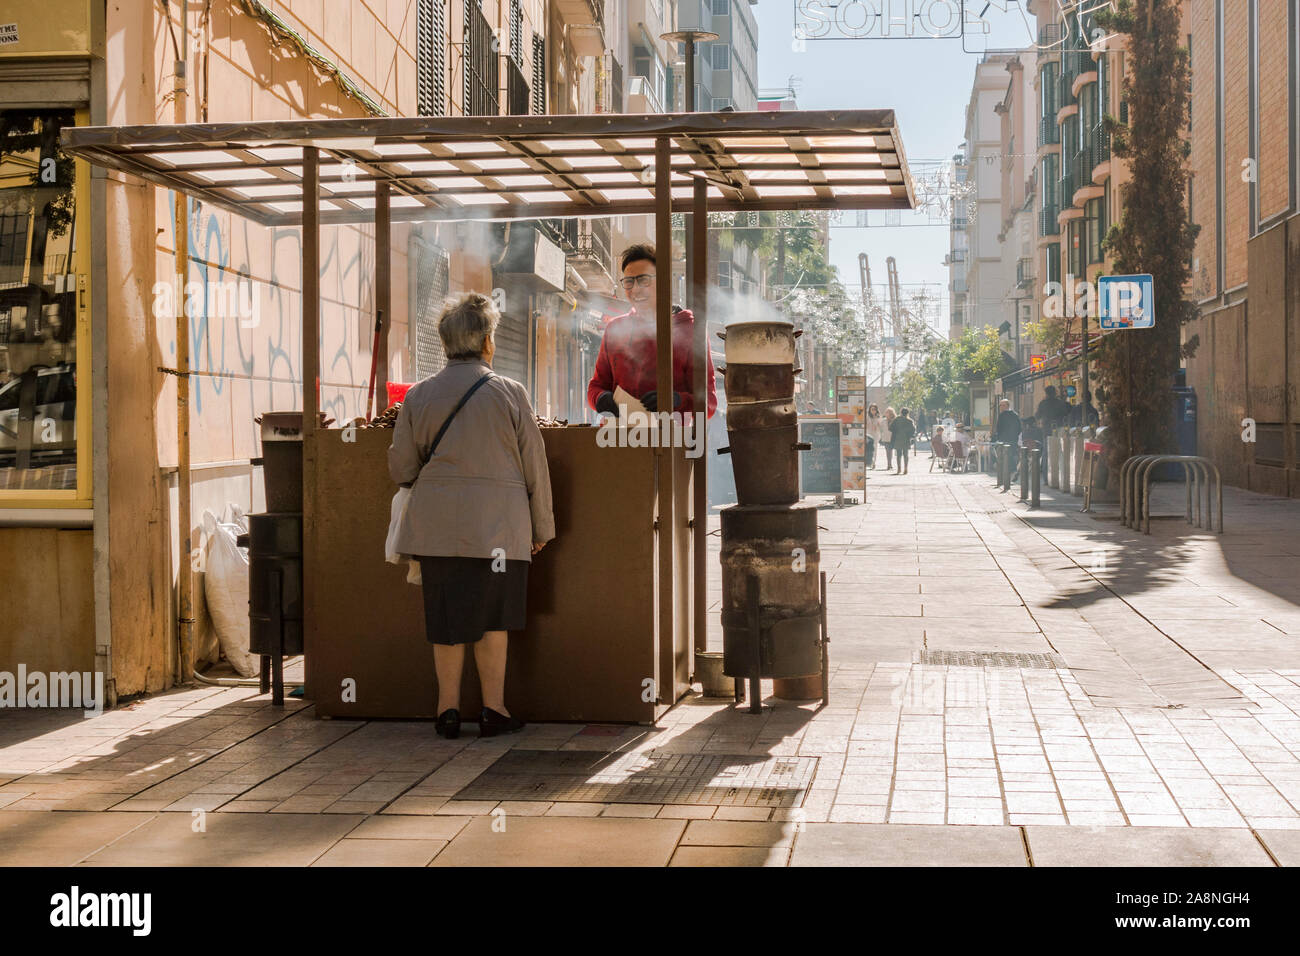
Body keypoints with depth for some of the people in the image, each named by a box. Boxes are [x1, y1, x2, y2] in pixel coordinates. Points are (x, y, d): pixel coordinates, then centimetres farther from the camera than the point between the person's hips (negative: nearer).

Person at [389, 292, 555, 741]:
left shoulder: (419, 396, 3)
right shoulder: (510, 393, -3)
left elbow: (400, 468, 6)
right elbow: (534, 467, 1)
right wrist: (541, 527, 10)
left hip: (437, 523, 2)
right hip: (497, 525, -2)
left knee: (446, 618, 9)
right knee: (492, 616, 8)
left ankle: (448, 708, 14)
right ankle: (493, 709, 11)